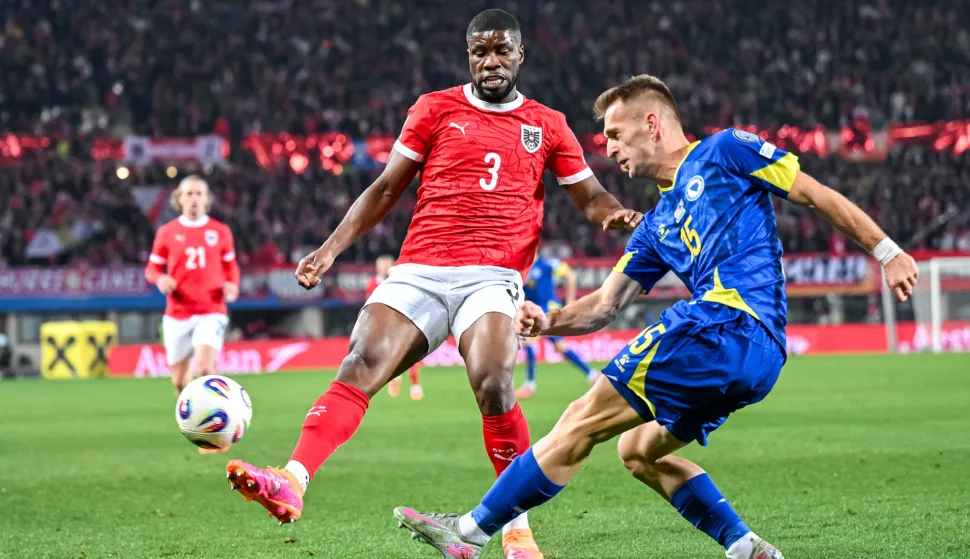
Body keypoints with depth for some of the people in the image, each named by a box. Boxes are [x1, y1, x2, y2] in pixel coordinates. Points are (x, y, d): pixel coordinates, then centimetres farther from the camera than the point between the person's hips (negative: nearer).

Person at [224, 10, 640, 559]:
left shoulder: (547, 126, 15)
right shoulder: (436, 109, 14)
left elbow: (591, 198, 18)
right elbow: (386, 189, 14)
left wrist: (617, 214, -6)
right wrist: (332, 247, 5)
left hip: (493, 278, -1)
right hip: (419, 270, 1)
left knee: (492, 383, -26)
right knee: (360, 366, -21)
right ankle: (292, 484, -33)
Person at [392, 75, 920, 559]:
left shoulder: (725, 152, 7)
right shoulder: (656, 227, 27)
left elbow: (818, 195, 6)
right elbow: (605, 305, 23)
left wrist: (887, 251, 2)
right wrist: (548, 321, 5)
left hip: (728, 325, -9)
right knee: (639, 449, 17)